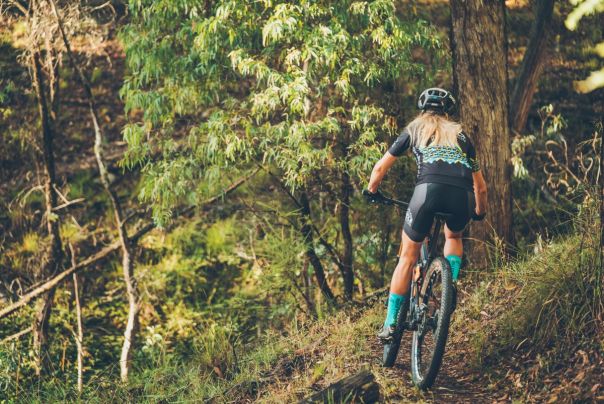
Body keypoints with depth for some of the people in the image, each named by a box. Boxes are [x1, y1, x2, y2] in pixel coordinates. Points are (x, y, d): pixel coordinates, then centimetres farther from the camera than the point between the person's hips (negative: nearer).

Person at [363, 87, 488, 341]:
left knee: (408, 256, 13)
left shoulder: (414, 129, 27)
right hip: (462, 196, 2)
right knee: (454, 236, 34)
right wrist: (480, 212, 51)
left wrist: (371, 191, 46)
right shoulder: (461, 135, 31)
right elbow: (481, 187, 33)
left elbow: (380, 168, 26)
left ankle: (391, 323, 9)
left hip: (429, 189, -2)